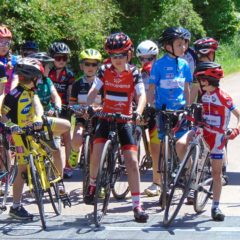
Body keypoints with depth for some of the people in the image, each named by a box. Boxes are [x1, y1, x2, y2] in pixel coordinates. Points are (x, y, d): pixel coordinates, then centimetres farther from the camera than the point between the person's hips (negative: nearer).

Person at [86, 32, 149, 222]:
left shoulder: (134, 73, -7)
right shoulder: (105, 71, -3)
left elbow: (142, 95, -15)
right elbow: (94, 91, -9)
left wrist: (138, 112, -35)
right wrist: (87, 108, -28)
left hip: (124, 120, -1)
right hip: (106, 117, 1)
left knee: (132, 161, -9)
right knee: (96, 154, -18)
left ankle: (137, 205, -5)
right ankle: (92, 183, 15)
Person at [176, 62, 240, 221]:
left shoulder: (224, 97, -15)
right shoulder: (204, 96, 3)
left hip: (217, 136, -4)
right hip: (202, 130, 4)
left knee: (216, 173, 3)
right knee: (180, 144, -26)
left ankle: (216, 207, 13)